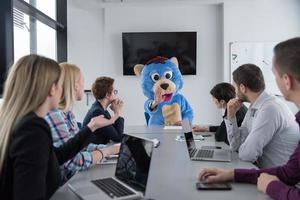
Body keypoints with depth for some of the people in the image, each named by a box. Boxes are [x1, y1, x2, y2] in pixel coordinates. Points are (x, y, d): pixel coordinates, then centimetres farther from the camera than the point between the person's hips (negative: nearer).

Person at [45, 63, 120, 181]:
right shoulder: (54, 115, -22)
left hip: (74, 177, 8)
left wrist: (115, 148, 4)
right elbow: (74, 162, -25)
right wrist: (106, 151, -11)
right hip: (62, 185, -8)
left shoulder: (67, 113, 7)